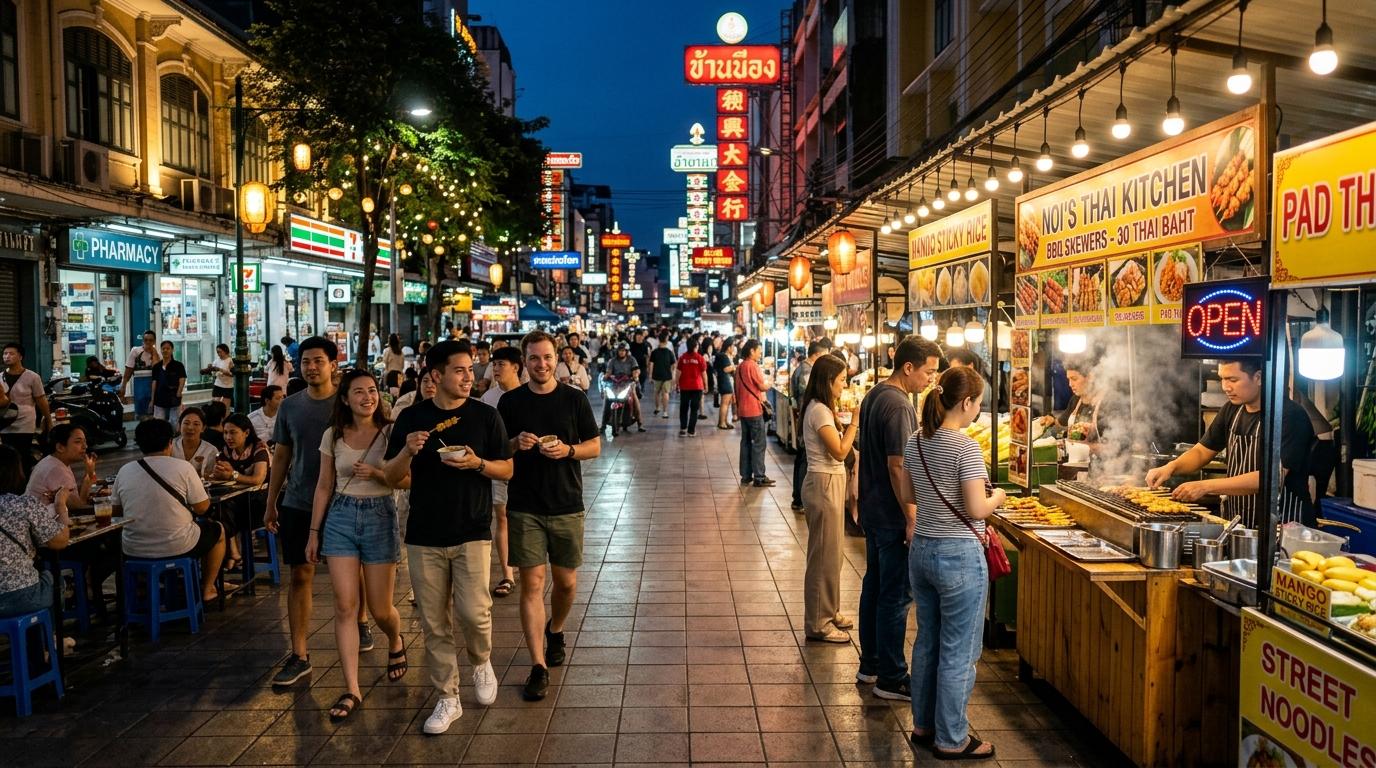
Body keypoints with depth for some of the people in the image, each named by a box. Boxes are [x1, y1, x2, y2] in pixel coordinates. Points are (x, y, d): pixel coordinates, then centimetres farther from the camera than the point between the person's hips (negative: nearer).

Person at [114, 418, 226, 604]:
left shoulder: (124, 471, -1)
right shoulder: (183, 467, -12)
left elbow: (116, 510, 9)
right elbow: (202, 507, -7)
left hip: (134, 551, 4)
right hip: (179, 547, -4)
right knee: (218, 531, 25)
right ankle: (207, 590, 30)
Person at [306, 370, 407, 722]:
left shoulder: (390, 432, -3)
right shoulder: (333, 435, 4)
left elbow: (406, 480, -2)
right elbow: (324, 486, 10)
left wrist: (376, 474, -20)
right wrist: (314, 531, 8)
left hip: (380, 516, -2)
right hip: (340, 517, 2)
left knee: (380, 610, 4)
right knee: (345, 606, -5)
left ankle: (396, 644, 40)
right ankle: (352, 689, 2)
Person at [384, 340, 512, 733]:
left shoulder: (485, 415, 0)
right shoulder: (412, 417, 3)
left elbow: (507, 469, 3)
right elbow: (392, 476, 5)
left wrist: (477, 463, -17)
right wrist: (407, 451, -16)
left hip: (472, 534, -1)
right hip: (424, 537, 2)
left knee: (473, 612, -10)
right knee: (434, 624, 6)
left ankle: (482, 663, 22)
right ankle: (447, 698, 21)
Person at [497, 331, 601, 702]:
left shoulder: (574, 399, 2)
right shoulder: (510, 401, 3)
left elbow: (595, 446, 4)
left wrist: (568, 450, -16)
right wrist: (516, 443, -13)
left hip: (566, 505, 1)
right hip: (524, 507, -1)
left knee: (566, 582, 11)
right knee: (532, 584, -3)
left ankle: (555, 631, 41)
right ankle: (539, 666, 2)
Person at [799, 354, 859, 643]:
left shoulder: (823, 409, 12)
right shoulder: (819, 411, -18)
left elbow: (838, 446, 11)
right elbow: (840, 451, -22)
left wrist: (848, 421, 1)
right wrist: (854, 421, -14)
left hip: (831, 483, 10)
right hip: (824, 484, -10)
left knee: (830, 552, 18)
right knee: (824, 554, -2)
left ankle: (829, 612, 31)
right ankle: (818, 623, 7)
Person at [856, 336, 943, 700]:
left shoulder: (874, 396, 10)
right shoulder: (898, 406, -21)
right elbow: (898, 467, -23)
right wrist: (911, 520, -19)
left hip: (872, 510, 10)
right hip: (893, 516, -10)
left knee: (874, 587, 17)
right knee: (896, 596, -1)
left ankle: (870, 663, 28)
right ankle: (891, 678, 8)